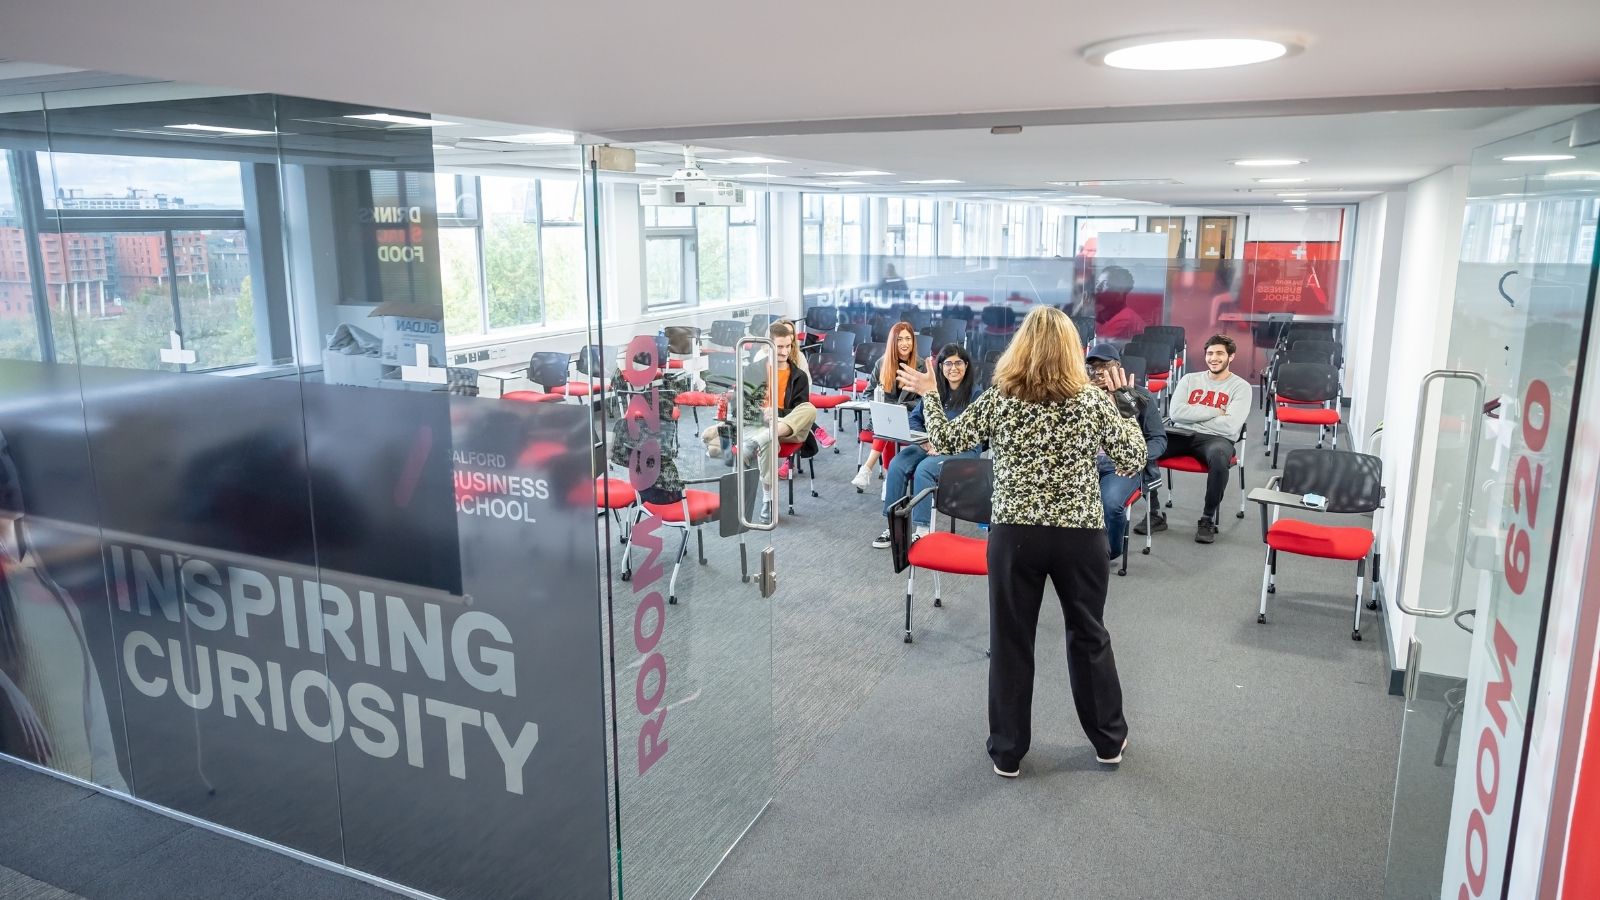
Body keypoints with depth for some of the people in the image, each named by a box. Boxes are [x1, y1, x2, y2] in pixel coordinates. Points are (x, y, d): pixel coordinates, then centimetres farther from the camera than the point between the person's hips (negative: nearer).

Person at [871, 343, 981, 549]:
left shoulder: (974, 392, -7)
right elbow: (915, 419, 12)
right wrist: (925, 442, -8)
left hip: (963, 450, -5)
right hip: (929, 444, 5)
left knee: (923, 470, -32)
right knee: (897, 465, -21)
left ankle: (922, 530, -26)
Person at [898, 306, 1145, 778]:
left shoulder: (998, 400, -5)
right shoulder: (1094, 402, -5)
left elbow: (944, 442, 3)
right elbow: (1134, 461, 2)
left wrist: (928, 394, 18)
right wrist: (1124, 402, 13)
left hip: (1014, 536, -1)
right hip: (1081, 536, 1)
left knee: (1009, 642, 11)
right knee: (1090, 636, 18)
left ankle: (1007, 752, 20)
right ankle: (1109, 739, 33)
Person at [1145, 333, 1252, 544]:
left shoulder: (1240, 387, 7)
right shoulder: (1190, 379, 17)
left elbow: (1230, 426, -9)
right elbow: (1175, 413, 0)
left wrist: (1193, 415, -2)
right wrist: (1215, 411, -3)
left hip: (1216, 438, -3)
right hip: (1182, 435, 3)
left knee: (1218, 456, -41)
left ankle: (1208, 519, -20)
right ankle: (1155, 513, -14)